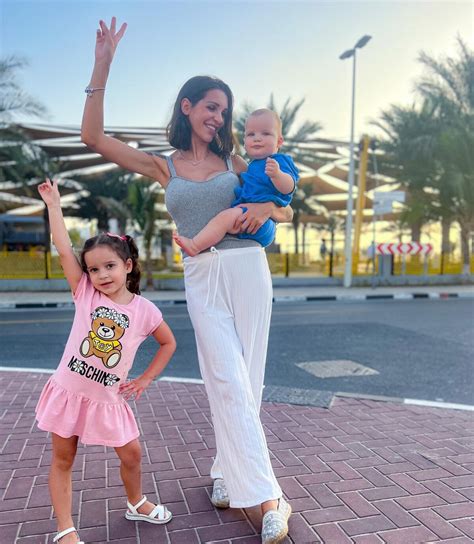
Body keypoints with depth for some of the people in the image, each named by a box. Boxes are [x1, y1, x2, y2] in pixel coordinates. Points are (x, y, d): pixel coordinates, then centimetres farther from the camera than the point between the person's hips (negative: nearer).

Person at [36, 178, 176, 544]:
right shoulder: (85, 293, -7)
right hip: (68, 391, 0)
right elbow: (64, 250, -14)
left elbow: (169, 343, 6)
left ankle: (136, 504, 40)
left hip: (108, 400, 1)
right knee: (63, 460, 9)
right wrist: (53, 204, -11)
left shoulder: (144, 310, -8)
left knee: (132, 454, 12)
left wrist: (146, 379, 2)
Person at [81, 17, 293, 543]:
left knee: (241, 381, 2)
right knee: (228, 382, -7)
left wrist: (265, 206, -11)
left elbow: (287, 210, 12)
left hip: (246, 269, 1)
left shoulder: (233, 161, 11)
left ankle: (228, 472, 20)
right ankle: (267, 497, 1)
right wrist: (102, 66, 1)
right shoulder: (163, 166, 11)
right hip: (200, 278, 0)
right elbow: (93, 136, 4)